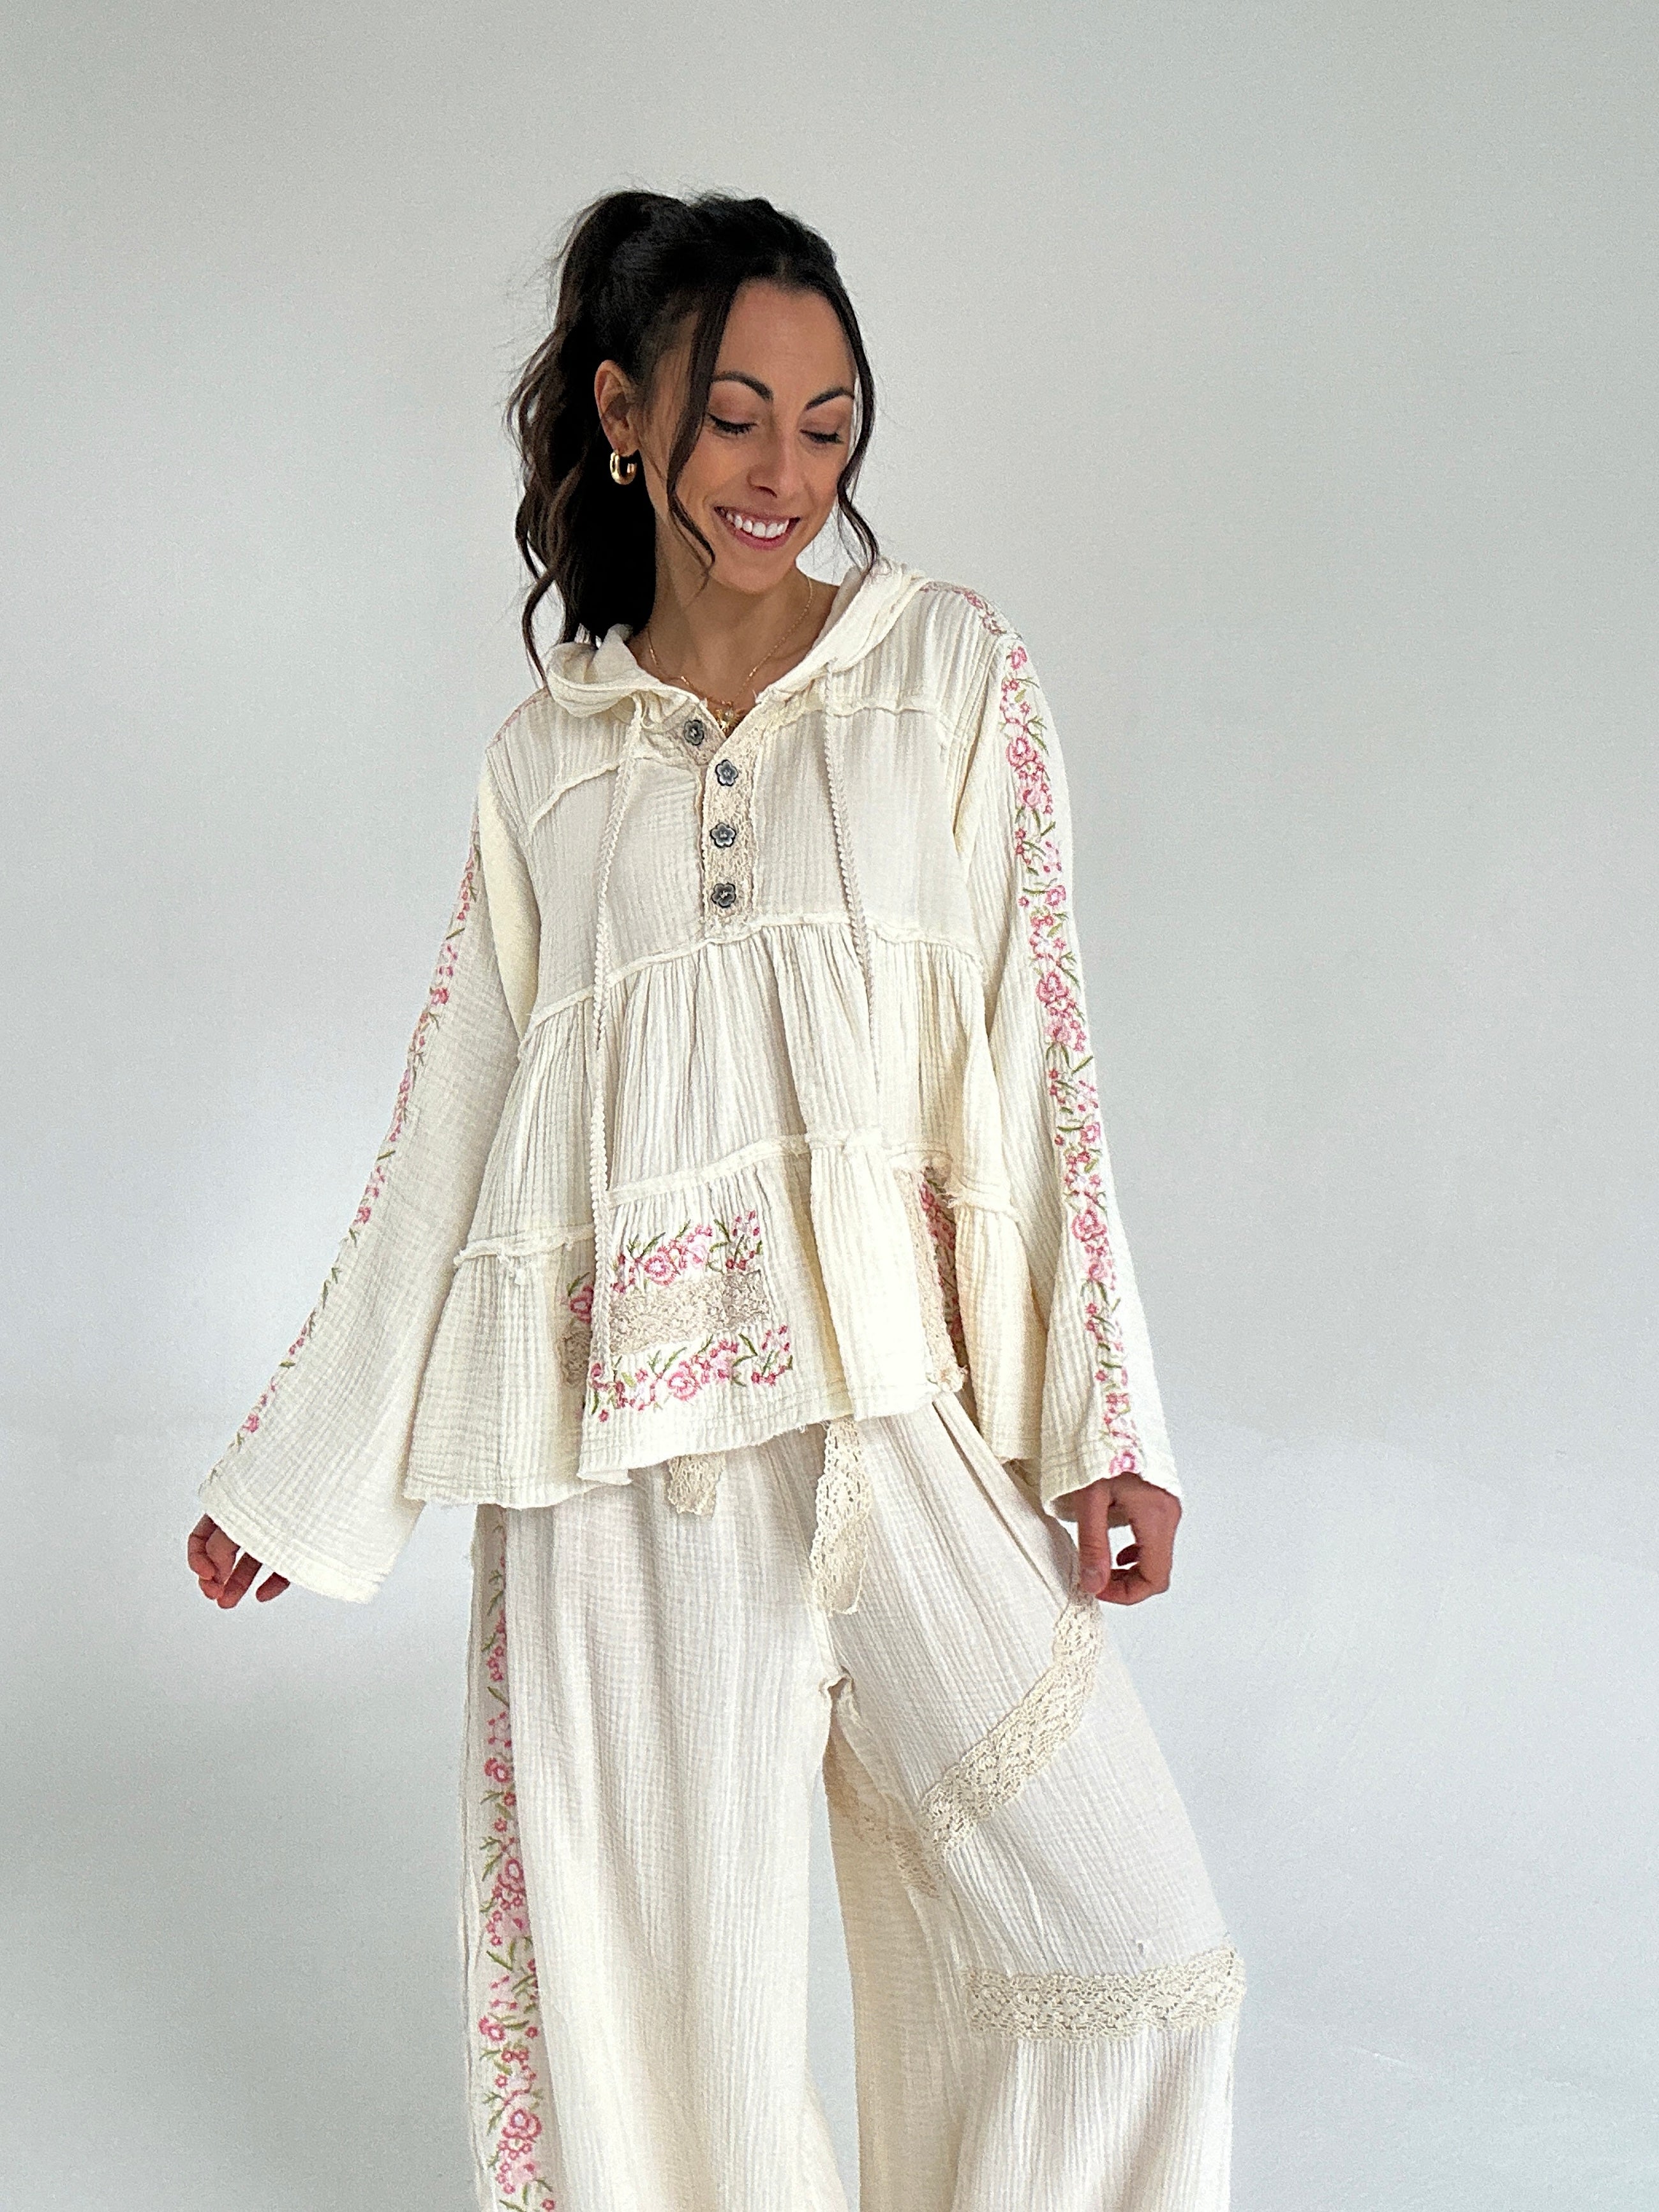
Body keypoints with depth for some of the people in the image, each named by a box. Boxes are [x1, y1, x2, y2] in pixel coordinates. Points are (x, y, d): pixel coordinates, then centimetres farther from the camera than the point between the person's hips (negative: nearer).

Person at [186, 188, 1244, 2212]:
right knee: (652, 1954, 6)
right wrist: (289, 1482, 14)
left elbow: (1037, 1055, 3)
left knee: (1130, 1941, -5)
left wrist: (1104, 1420, -5)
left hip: (894, 1403, 0)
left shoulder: (951, 674, 8)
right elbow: (444, 1139, 13)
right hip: (618, 1446, 1)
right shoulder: (544, 756, 11)